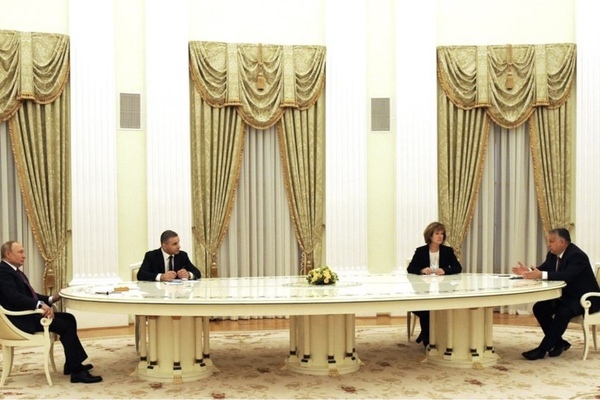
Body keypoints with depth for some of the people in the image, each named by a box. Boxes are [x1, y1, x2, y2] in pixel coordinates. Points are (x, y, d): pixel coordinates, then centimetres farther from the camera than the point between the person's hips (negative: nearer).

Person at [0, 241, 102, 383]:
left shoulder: (15, 270, 19)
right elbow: (14, 297, -28)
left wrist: (50, 299, 6)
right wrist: (40, 305, -35)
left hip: (30, 313, 10)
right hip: (21, 318, -10)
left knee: (69, 318, 5)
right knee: (65, 326, -19)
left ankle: (70, 365, 8)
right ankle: (77, 371, -15)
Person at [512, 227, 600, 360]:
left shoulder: (577, 255, -24)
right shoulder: (553, 254, 3)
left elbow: (567, 275, -39)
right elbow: (542, 269, 3)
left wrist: (541, 275, -47)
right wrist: (528, 271, -19)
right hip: (566, 296, 9)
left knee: (562, 312, -33)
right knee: (539, 308, -8)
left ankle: (543, 348, -24)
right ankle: (559, 342, 1)